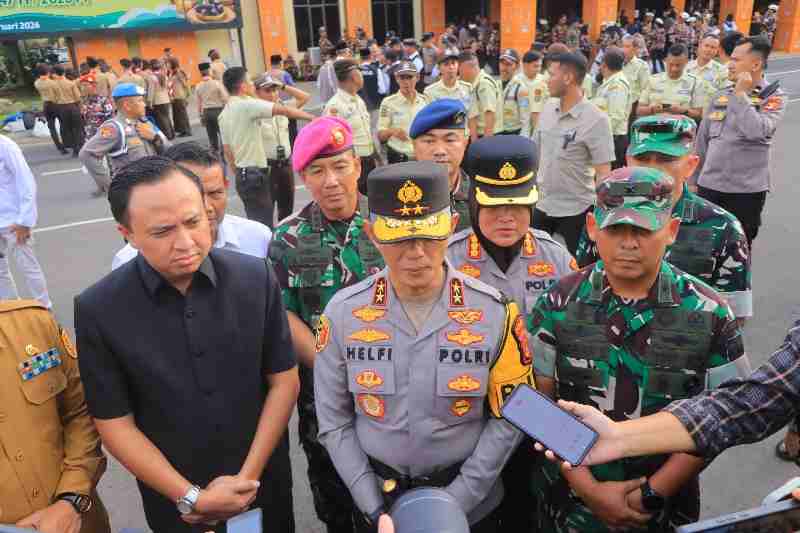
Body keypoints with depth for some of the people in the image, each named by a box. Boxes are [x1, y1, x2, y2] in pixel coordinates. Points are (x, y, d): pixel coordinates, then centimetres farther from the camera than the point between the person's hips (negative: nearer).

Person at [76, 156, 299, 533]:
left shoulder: (256, 278, -14)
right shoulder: (98, 310, -16)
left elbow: (284, 380, -7)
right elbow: (114, 423, -9)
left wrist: (249, 476, -11)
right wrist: (192, 497, -11)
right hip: (174, 503, -1)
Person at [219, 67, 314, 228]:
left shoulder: (224, 114, 12)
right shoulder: (247, 105, -15)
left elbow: (227, 150, 16)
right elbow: (284, 111, -19)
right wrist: (313, 118, -13)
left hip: (244, 174, 9)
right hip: (255, 174, -9)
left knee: (256, 222, 18)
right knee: (263, 224, -6)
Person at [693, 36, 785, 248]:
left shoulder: (774, 97, -5)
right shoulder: (721, 96, 8)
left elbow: (757, 131, -24)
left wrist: (741, 95, -16)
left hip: (746, 190, -4)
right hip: (709, 185, 4)